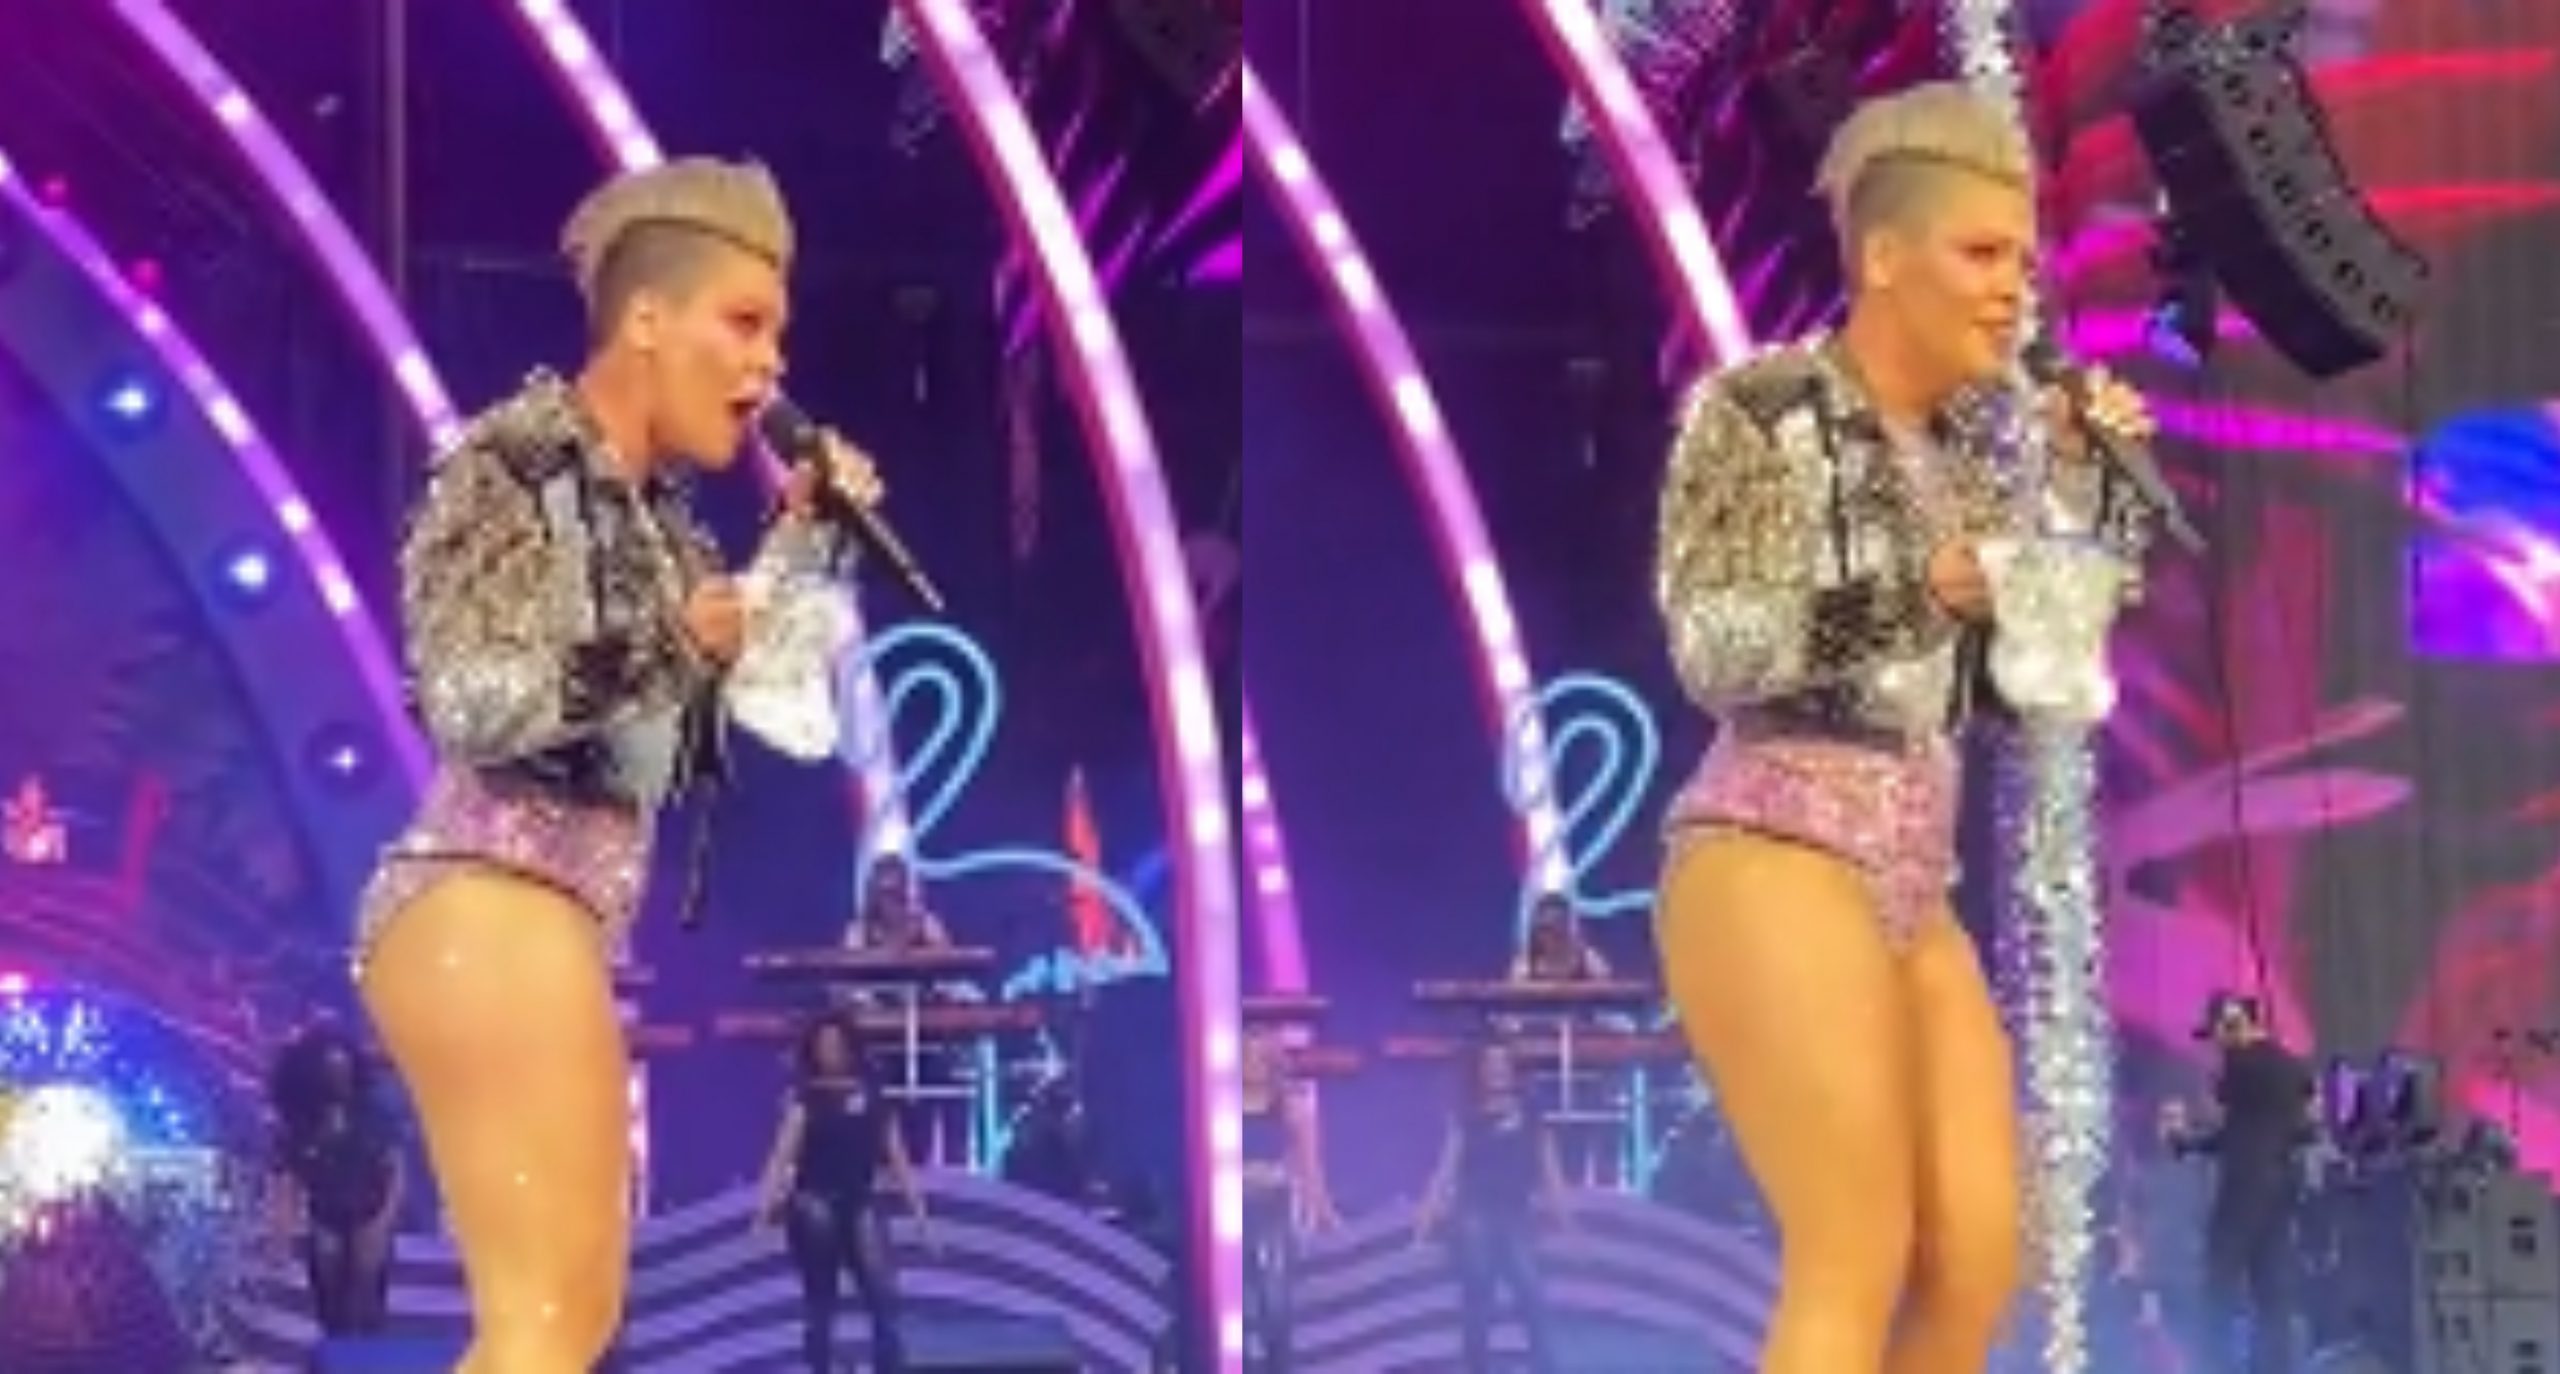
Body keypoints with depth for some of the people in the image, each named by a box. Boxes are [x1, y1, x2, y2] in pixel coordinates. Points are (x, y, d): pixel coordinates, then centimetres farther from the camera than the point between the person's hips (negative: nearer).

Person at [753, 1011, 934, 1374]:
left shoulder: (873, 1098, 10)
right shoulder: (806, 1097, 0)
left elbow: (896, 1158, 13)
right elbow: (784, 1153, -8)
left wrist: (918, 1212, 9)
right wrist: (765, 1208, -19)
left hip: (859, 1206, 3)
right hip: (814, 1206, -3)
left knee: (885, 1298, -8)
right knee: (818, 1304, 4)